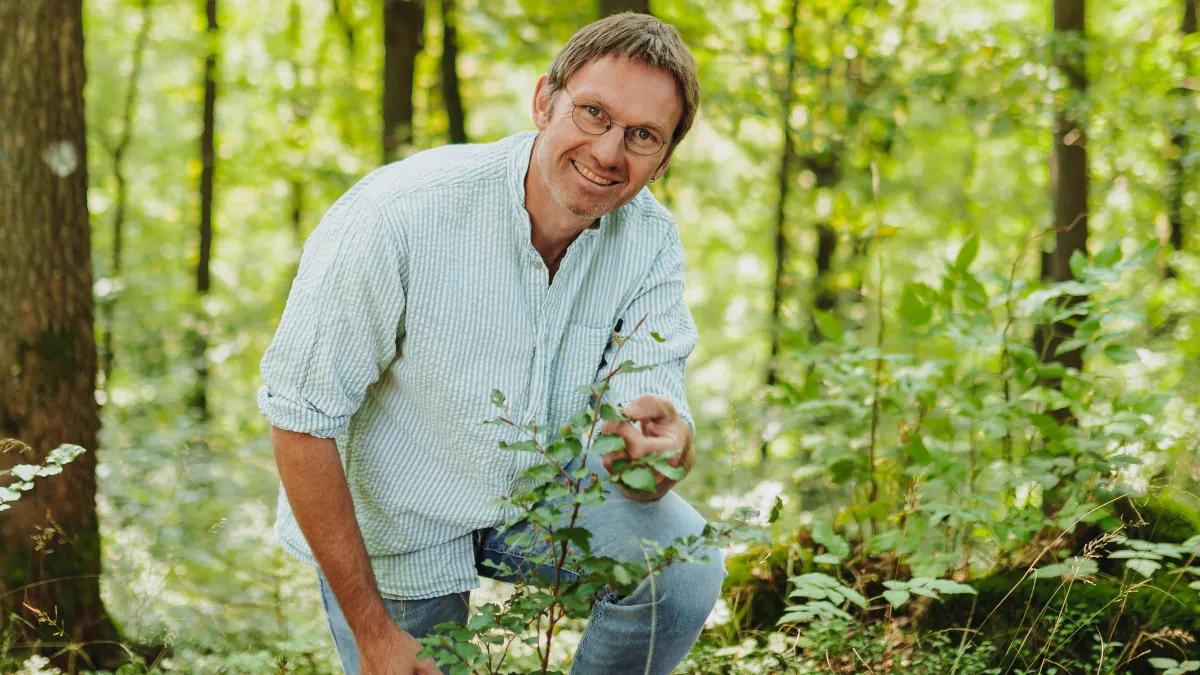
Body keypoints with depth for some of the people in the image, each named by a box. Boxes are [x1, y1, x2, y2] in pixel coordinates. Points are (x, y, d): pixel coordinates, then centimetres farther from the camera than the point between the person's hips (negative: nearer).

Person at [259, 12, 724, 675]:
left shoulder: (649, 240, -15)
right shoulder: (399, 215, -29)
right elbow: (300, 419, -24)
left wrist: (664, 447, -47)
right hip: (399, 529, -3)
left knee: (684, 564, -20)